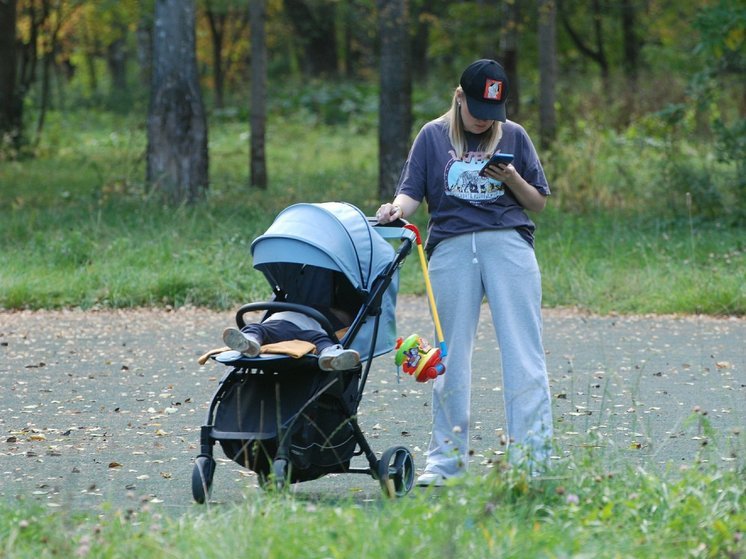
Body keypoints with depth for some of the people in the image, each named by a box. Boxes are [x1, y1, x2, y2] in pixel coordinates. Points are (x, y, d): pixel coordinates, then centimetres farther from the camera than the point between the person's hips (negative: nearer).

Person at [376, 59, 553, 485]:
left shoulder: (514, 136, 12)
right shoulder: (433, 137, 12)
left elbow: (539, 203, 14)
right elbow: (412, 193, 6)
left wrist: (512, 179, -6)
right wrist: (396, 209, -16)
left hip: (509, 243, 0)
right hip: (452, 246, 0)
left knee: (523, 350, -6)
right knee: (451, 355, 3)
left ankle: (534, 460, -6)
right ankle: (445, 460, 10)